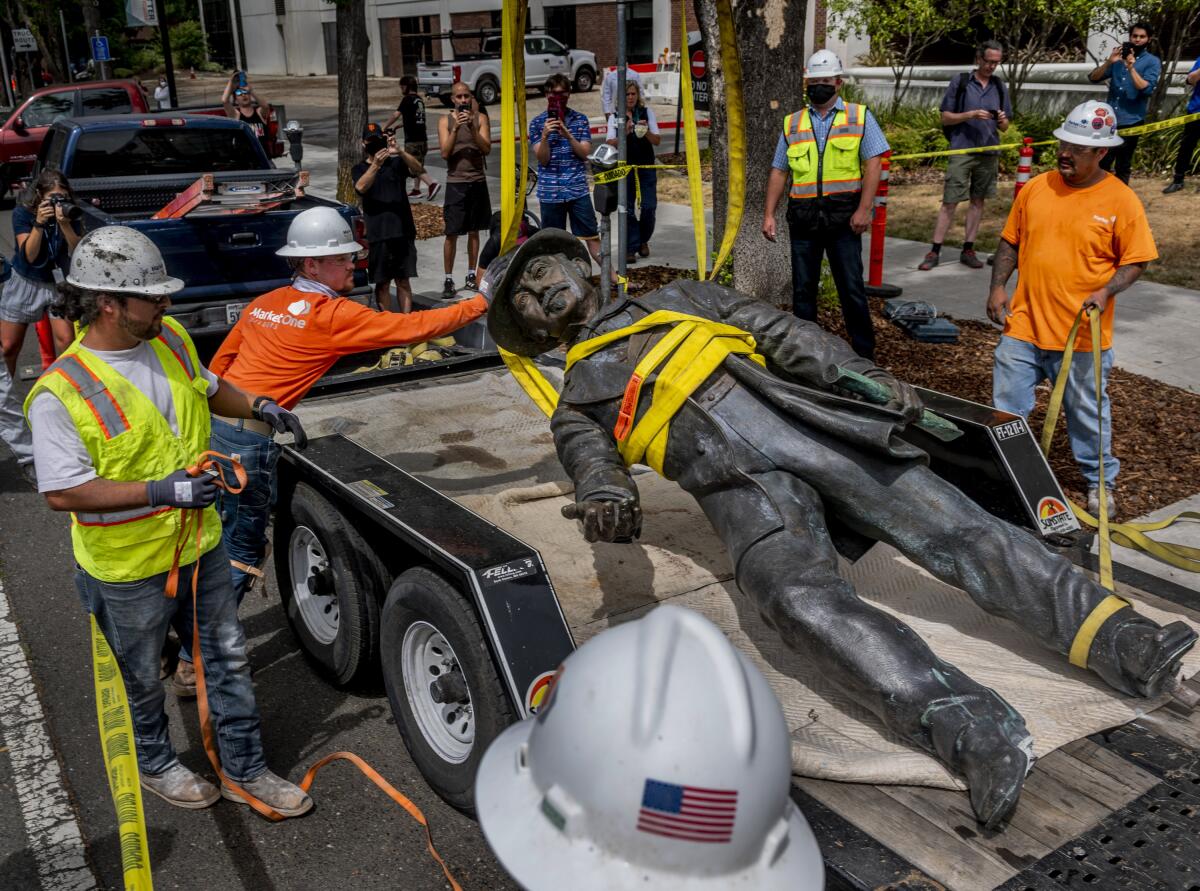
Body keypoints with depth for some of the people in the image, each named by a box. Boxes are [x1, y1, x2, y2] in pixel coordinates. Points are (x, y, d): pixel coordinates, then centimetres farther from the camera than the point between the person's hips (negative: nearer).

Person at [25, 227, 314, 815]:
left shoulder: (171, 338, -3)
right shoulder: (61, 393, -24)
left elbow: (208, 388, 17)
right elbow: (62, 492, -25)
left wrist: (258, 406, 0)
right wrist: (163, 490, -32)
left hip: (199, 546, 6)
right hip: (128, 571, -6)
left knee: (228, 660, 16)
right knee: (143, 680, 18)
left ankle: (244, 770, 34)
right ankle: (155, 765, 45)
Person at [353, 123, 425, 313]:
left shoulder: (396, 163, 11)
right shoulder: (359, 169, 9)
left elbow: (418, 169, -9)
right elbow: (361, 187, -14)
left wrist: (400, 152, -26)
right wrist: (375, 165, -29)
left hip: (403, 231, 1)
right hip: (377, 233, 0)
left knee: (403, 281, 4)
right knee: (382, 283, 4)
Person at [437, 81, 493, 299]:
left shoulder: (480, 118, 3)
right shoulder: (445, 120, 1)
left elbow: (487, 149, -8)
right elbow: (445, 152, -9)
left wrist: (472, 128, -19)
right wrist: (456, 128, -19)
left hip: (478, 181, 2)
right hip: (455, 182, -2)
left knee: (474, 231, 10)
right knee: (452, 233, -4)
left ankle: (471, 275, 20)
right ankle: (448, 280, 2)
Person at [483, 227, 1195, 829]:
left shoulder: (677, 301, 31)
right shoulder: (576, 404, 28)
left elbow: (783, 331, 22)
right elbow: (593, 460, 6)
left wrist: (866, 376, 7)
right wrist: (607, 497, -20)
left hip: (802, 416, 3)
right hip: (738, 485, -3)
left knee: (953, 527, -11)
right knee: (802, 594, -32)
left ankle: (1126, 643, -12)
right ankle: (976, 733, -44)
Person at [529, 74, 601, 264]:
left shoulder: (580, 119, 6)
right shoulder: (537, 122, 3)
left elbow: (585, 153, -2)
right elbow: (543, 159, -4)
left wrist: (568, 135, -18)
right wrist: (545, 136, -21)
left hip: (578, 189, 0)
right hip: (550, 191, 0)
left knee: (592, 236, 2)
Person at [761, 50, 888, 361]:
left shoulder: (859, 116, 5)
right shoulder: (792, 123, 13)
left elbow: (873, 163, -2)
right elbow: (779, 171, 12)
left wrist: (864, 210, -12)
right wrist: (768, 214, 2)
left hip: (843, 217, -3)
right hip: (803, 216, 3)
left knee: (852, 288, -1)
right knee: (802, 289, 7)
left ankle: (864, 355, 9)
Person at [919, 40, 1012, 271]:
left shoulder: (1000, 86, 10)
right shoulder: (959, 82, 0)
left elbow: (1004, 127, 13)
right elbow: (945, 118, -1)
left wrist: (1002, 120, -10)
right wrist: (971, 115, -15)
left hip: (989, 152, 4)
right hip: (961, 150, -4)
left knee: (978, 201, 8)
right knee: (950, 202, -6)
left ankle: (968, 250, 16)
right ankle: (934, 251, -2)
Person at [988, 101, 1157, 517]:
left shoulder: (1121, 200, -7)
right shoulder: (1035, 188, 3)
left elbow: (1136, 260, -4)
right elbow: (1010, 242, 11)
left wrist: (1106, 292, -20)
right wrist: (998, 286, 0)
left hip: (1083, 334, -3)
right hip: (1024, 326, 3)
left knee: (1088, 411, 12)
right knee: (1007, 408, 10)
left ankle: (1101, 481, 31)